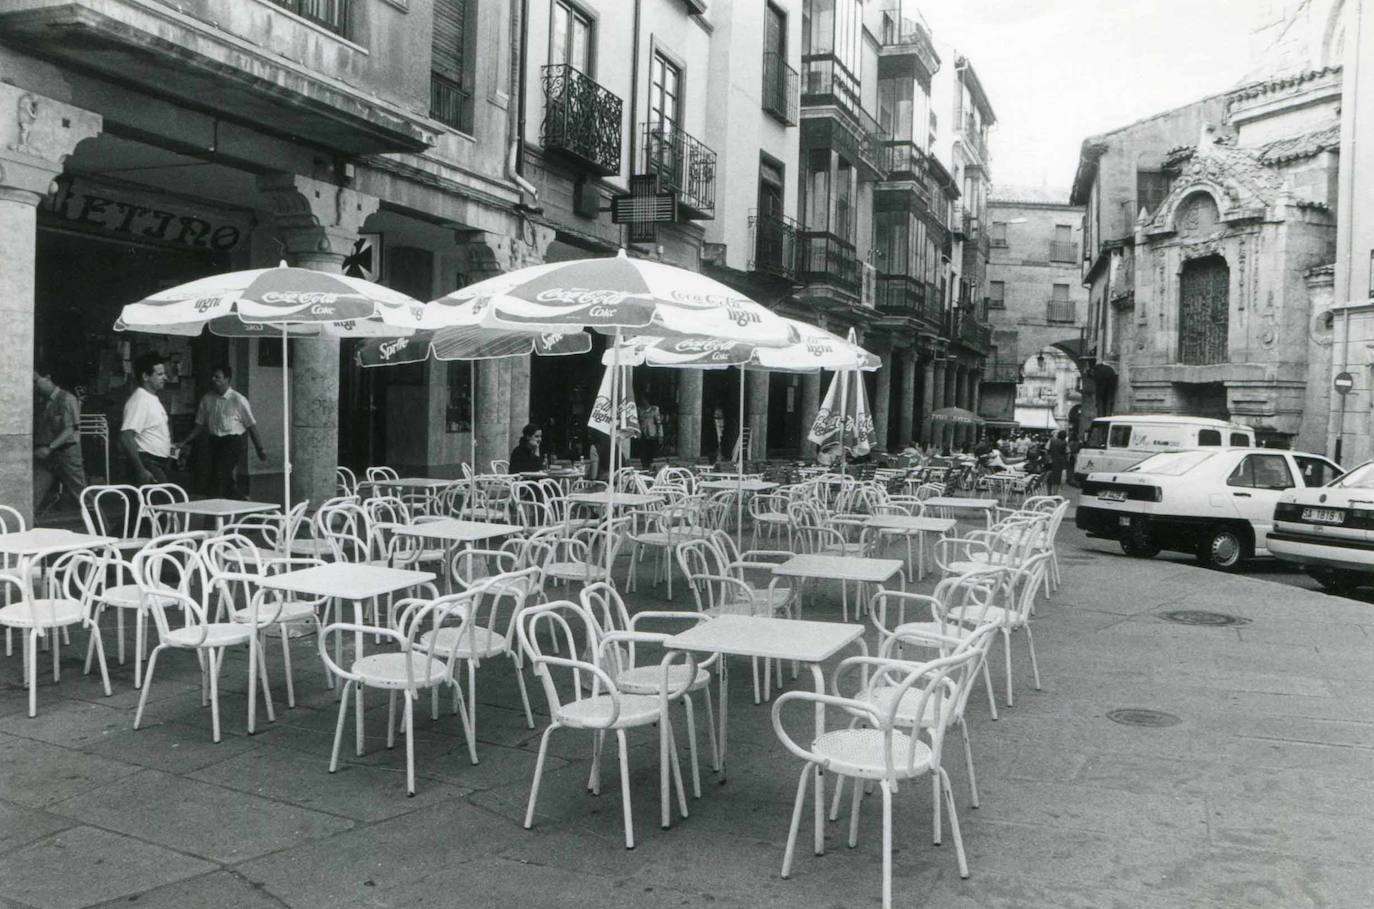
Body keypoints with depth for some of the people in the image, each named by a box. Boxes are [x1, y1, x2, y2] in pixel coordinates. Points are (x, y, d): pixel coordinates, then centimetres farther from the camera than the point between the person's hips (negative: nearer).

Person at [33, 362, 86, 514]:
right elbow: (39, 429, 16)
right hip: (44, 456, 6)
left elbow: (70, 430, -15)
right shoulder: (41, 401, 13)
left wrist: (49, 448, -25)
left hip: (66, 453, -6)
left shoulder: (66, 399, -8)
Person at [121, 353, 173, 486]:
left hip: (160, 464, 9)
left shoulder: (153, 398, 14)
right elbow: (126, 439, -25)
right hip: (148, 464, -9)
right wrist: (141, 471, -28)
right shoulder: (139, 401, -17)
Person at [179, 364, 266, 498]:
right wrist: (185, 442, 2)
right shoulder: (207, 399, 6)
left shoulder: (238, 400, -7)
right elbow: (200, 425, 13)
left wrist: (259, 449, -2)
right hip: (215, 441, 6)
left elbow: (251, 425, -3)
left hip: (234, 441, -6)